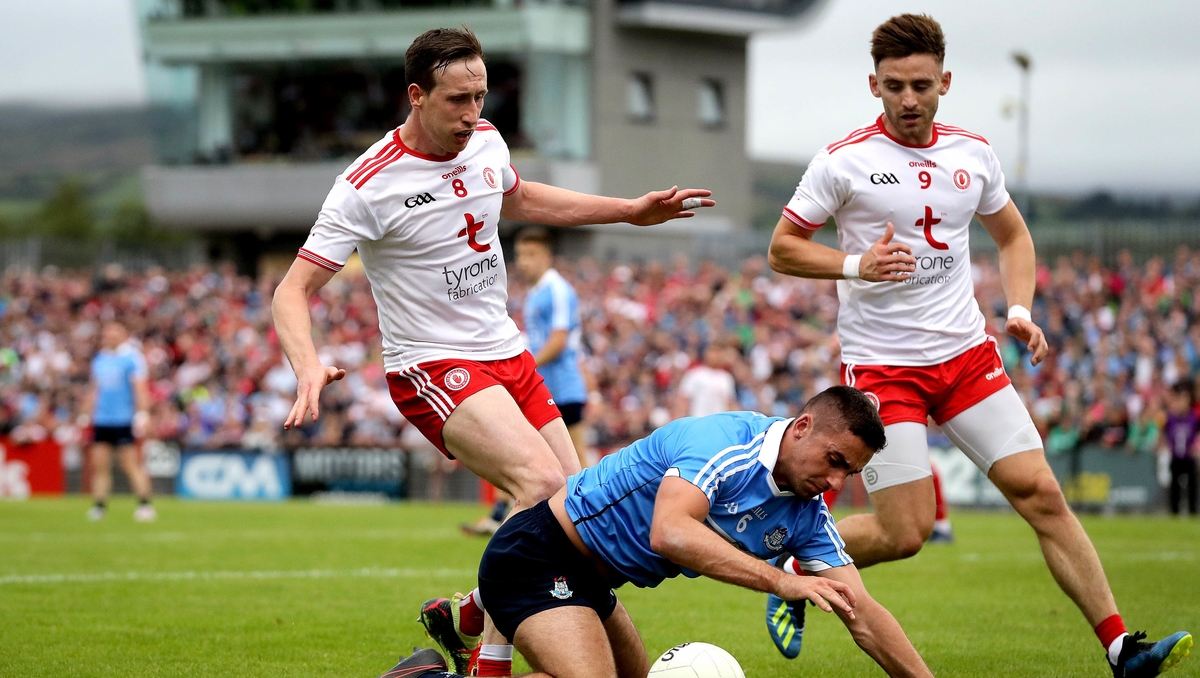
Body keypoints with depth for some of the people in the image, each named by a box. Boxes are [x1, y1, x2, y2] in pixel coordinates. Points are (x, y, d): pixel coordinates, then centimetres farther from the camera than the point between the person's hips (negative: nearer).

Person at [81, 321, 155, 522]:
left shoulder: (131, 358, -5)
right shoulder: (99, 359, 15)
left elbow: (140, 388, -10)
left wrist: (142, 414, -18)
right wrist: (85, 415, 19)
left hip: (124, 420, -6)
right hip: (101, 421, 6)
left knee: (131, 464, -8)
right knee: (99, 465, 1)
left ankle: (145, 504, -5)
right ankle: (99, 506, 5)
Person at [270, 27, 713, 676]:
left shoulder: (486, 143, 2)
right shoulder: (368, 185, -18)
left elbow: (520, 199, 27)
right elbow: (293, 290, -18)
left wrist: (630, 210, 24)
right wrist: (308, 366, -37)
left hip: (507, 356, 8)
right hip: (433, 367, -8)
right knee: (542, 483, -29)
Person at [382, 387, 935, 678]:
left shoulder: (806, 517, 1)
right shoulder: (724, 441, -24)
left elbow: (864, 618, 3)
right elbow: (670, 532, -40)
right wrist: (781, 581, -40)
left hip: (587, 578, 10)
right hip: (536, 554, -10)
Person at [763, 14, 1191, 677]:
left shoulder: (973, 154, 5)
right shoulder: (844, 161, -9)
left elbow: (1012, 235, 21)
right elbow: (782, 248, -3)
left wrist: (1019, 311, 5)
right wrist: (856, 264, -19)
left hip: (968, 354, 4)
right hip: (880, 366, -4)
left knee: (1041, 494, -4)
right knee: (904, 534, -10)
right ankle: (796, 569, 17)